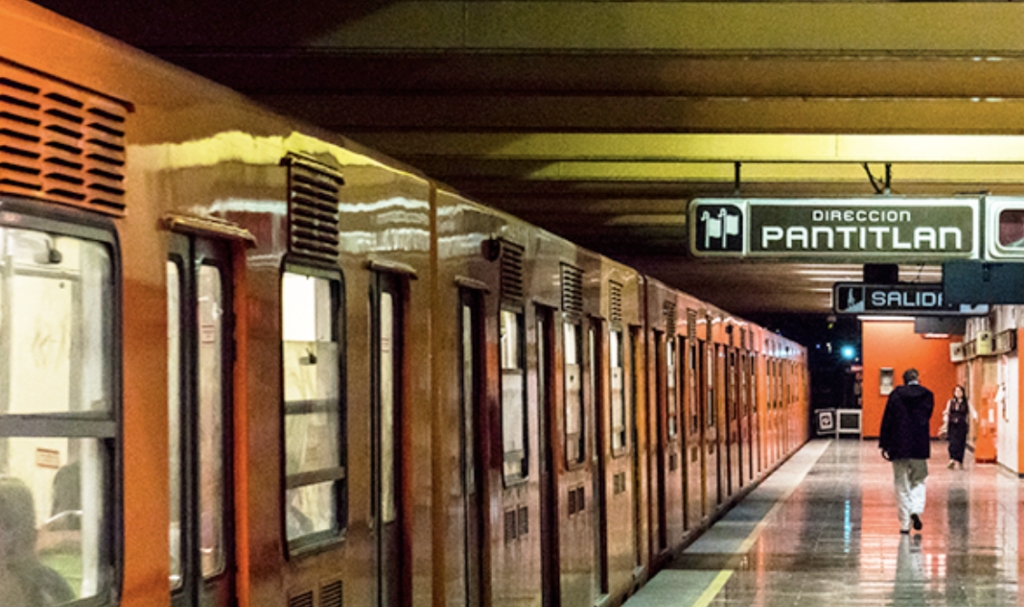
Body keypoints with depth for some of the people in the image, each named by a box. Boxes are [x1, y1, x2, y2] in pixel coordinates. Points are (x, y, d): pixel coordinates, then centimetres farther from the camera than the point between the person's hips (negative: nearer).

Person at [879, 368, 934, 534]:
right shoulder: (927, 395, 0)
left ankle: (905, 524, 3)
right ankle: (916, 510, -9)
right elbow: (927, 417, 9)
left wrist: (884, 445, 2)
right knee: (918, 480, 16)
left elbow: (887, 421, -2)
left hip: (899, 447, -1)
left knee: (902, 485, 5)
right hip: (920, 446, 1)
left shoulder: (895, 395, -2)